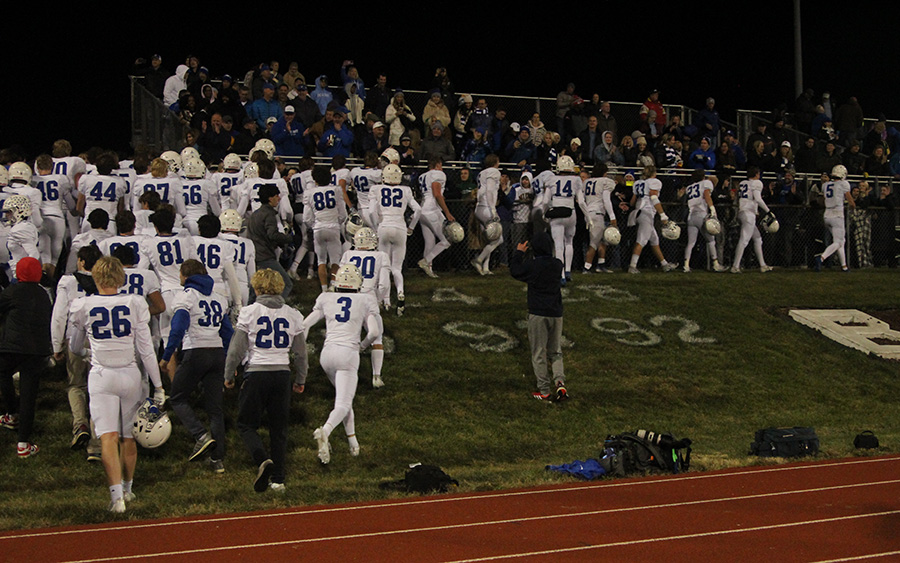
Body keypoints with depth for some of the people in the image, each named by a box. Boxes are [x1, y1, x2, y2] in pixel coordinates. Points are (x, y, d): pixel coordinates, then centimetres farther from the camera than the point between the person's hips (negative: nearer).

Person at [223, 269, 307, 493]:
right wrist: (300, 380, 23)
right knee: (279, 428, 11)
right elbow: (301, 352, 11)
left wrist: (229, 376, 10)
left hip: (257, 373, -3)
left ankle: (262, 459, -17)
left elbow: (236, 349, -3)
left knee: (246, 423, 9)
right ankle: (278, 479, 10)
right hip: (282, 374, 3)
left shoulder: (249, 312, -4)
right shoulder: (293, 314, 5)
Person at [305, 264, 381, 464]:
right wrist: (362, 345, 17)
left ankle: (352, 441, 22)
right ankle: (325, 431, -36)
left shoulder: (326, 299, 12)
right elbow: (373, 332, -2)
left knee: (344, 397, 24)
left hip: (327, 352, 4)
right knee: (343, 404, -7)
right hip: (348, 352, -4)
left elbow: (305, 325, 9)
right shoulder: (366, 301, 7)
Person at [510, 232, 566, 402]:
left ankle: (544, 391, 6)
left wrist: (519, 253, 16)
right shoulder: (558, 265, -1)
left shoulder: (532, 265, -12)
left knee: (539, 353, 5)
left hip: (537, 313, -4)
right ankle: (560, 381, -6)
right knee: (555, 351, 15)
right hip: (556, 313, 4)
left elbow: (514, 271, 3)